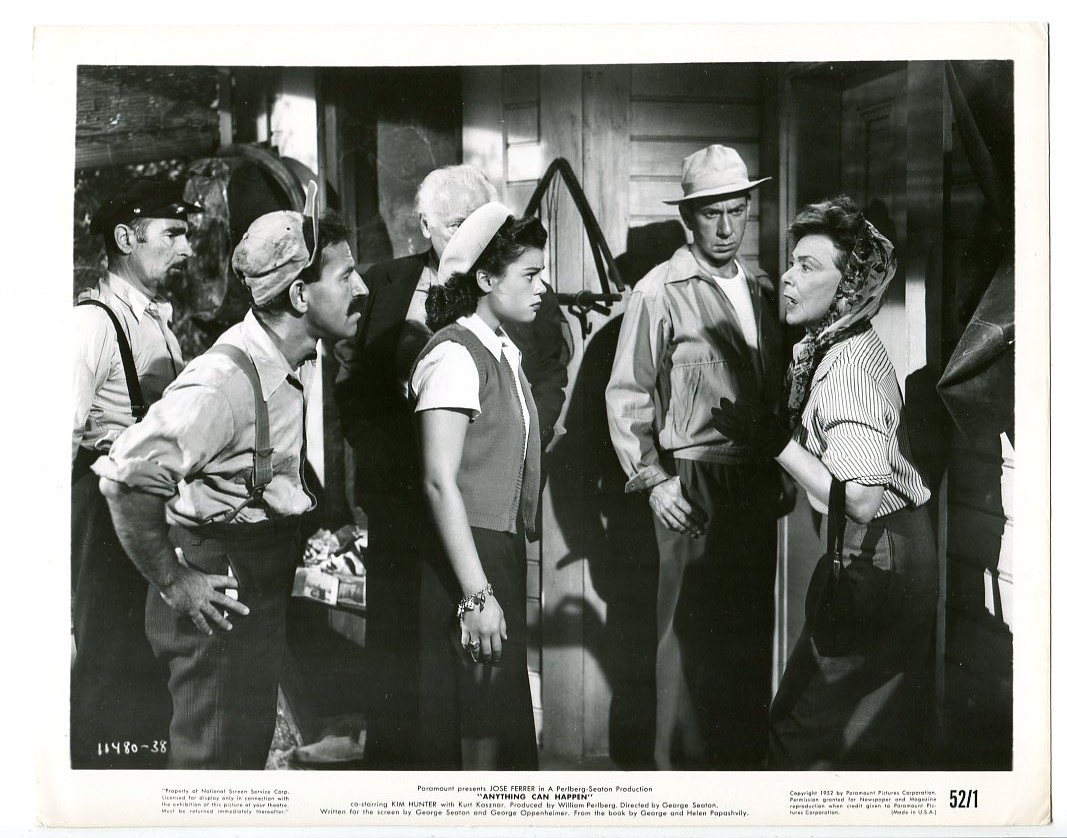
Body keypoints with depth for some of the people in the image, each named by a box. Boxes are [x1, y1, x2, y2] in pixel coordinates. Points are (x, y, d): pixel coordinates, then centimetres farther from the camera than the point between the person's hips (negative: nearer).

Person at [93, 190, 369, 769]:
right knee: (214, 764, 1)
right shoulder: (225, 381, -25)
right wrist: (172, 583, -21)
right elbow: (127, 481, -30)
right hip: (221, 596, -9)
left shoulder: (296, 364, 5)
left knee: (249, 752, 20)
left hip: (263, 588, 9)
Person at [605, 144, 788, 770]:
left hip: (758, 483, 6)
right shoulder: (660, 291, -4)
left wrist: (784, 471, 14)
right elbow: (627, 395, -3)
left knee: (752, 630, 9)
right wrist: (654, 481, -8)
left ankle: (746, 754, 21)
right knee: (692, 634, -2)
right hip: (694, 485, -5)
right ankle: (684, 765, 10)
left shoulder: (762, 288, 14)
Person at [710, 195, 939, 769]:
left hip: (881, 564, -10)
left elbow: (859, 501, -29)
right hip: (880, 556, 10)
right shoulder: (829, 347, 8)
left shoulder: (850, 365, -23)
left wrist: (776, 440, -25)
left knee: (806, 730, -1)